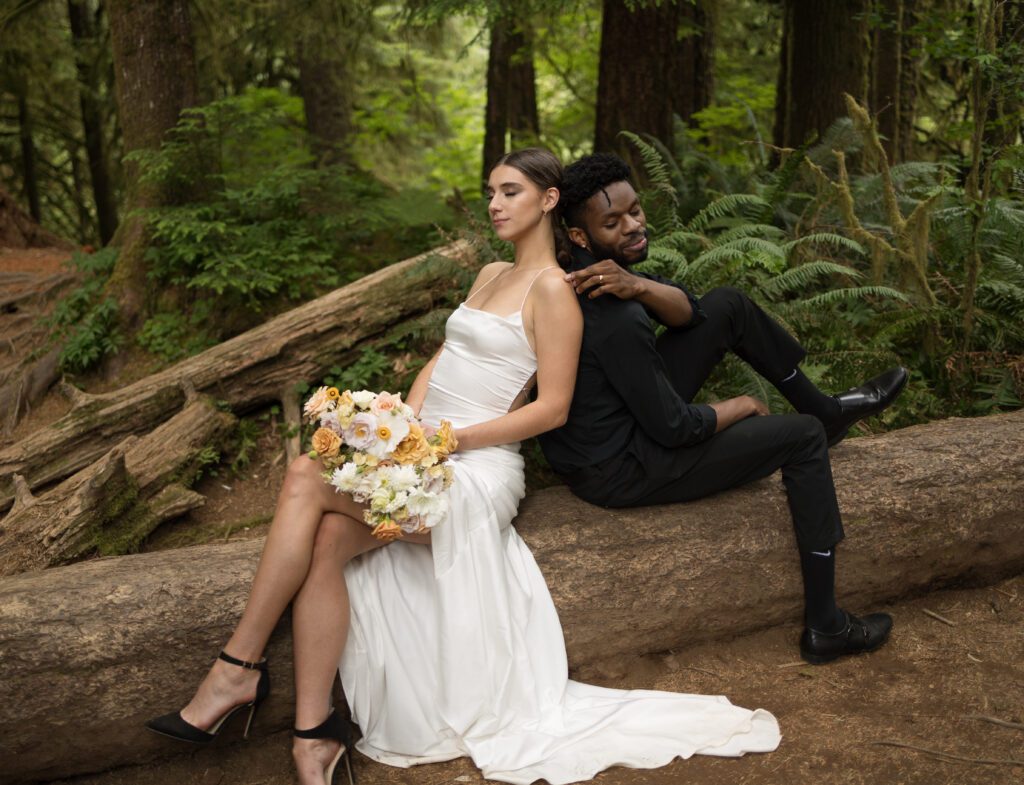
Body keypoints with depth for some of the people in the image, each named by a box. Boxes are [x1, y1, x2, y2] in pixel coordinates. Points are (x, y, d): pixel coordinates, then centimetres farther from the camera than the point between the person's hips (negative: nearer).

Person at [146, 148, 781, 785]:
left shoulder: (552, 290, -4)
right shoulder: (491, 275, 22)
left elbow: (552, 409, -11)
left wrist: (447, 439, -15)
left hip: (477, 470, -7)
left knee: (308, 478, -24)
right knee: (327, 539, -22)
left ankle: (238, 669, -16)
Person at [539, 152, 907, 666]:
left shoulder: (579, 273, -5)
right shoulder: (616, 325, -34)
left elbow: (686, 311, -7)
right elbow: (674, 428, -25)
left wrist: (637, 285, -29)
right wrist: (738, 408, -6)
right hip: (621, 472, -9)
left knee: (728, 305, 11)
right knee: (803, 437, 0)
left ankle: (824, 407, 30)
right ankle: (825, 627, 8)